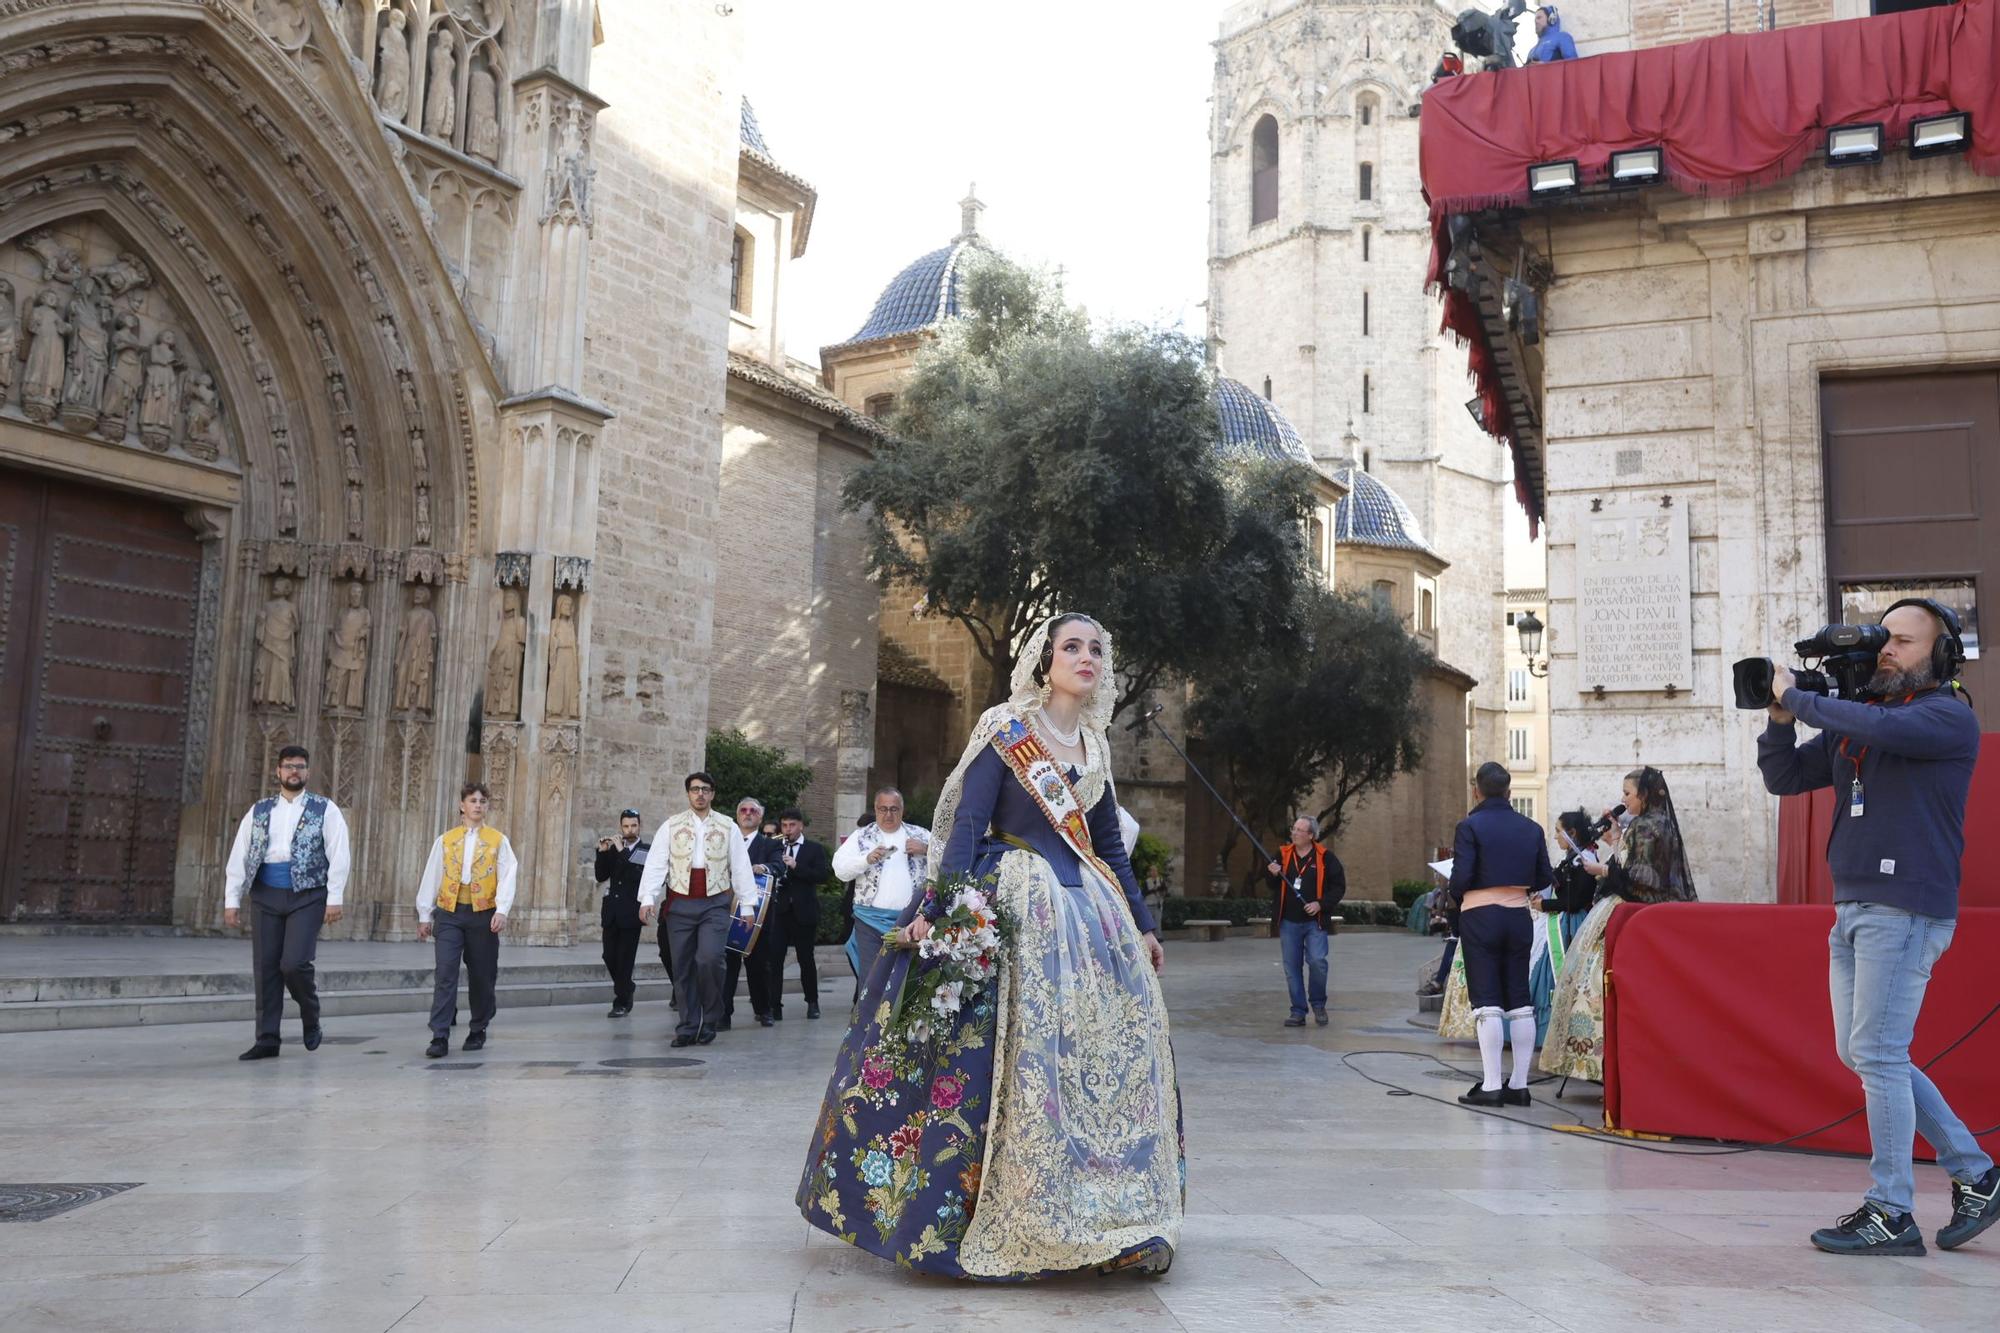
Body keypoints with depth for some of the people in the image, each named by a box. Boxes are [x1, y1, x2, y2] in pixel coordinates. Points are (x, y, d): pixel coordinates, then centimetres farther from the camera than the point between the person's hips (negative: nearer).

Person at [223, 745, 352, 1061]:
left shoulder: (324, 810, 2)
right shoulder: (259, 811, 12)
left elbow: (338, 856, -4)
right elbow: (238, 856, 11)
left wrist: (334, 898, -11)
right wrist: (231, 900, 4)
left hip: (307, 896, -4)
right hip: (266, 896, 4)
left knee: (294, 963, -14)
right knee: (265, 967, 3)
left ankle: (312, 1021, 12)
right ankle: (267, 1040, 11)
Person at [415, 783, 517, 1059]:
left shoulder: (498, 840, 4)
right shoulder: (445, 840, 9)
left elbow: (507, 877, -4)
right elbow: (431, 878, 10)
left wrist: (502, 910, -17)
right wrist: (424, 915, 9)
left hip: (483, 914, 0)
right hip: (449, 914, 1)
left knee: (482, 976, 7)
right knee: (445, 974, -9)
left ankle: (477, 1032, 24)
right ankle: (440, 1037, -9)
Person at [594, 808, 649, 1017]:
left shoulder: (647, 850, -2)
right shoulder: (614, 849, 11)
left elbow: (640, 875, -17)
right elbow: (601, 876, 6)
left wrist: (622, 852, -18)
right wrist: (602, 853, -7)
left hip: (631, 914, -4)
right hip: (612, 912, 4)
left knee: (625, 959, -4)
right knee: (609, 956, 6)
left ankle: (621, 1003, 4)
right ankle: (625, 989, 30)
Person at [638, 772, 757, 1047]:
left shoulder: (727, 828, 6)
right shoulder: (671, 826, 7)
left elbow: (741, 867, 6)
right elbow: (656, 864, 0)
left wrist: (747, 905, 2)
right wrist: (647, 898, -11)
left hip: (716, 903, -1)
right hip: (680, 904, 2)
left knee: (709, 960, -17)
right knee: (683, 967, 4)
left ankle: (710, 1019, 2)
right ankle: (687, 1027, 15)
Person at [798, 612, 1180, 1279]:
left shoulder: (1094, 747, 14)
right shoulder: (1006, 731, -4)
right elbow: (967, 822, -11)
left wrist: (1142, 925, 18)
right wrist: (936, 909, -20)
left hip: (1088, 911, 6)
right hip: (1014, 908, -6)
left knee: (1106, 1058, 4)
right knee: (1012, 1058, -10)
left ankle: (1107, 1217, 14)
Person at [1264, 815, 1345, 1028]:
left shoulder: (1325, 857, -2)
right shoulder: (1283, 855, 7)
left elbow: (1339, 886, 0)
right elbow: (1272, 885, 13)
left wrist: (1321, 904, -12)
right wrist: (1272, 874, -10)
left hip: (1315, 922, -3)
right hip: (1289, 922, 3)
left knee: (1317, 961, -14)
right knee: (1292, 968, 4)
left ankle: (1318, 1004, 9)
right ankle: (1298, 1012, 13)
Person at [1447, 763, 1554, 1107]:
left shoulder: (1470, 826, -10)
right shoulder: (1531, 828, 5)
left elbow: (1461, 876, -14)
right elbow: (1544, 878, 8)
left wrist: (1457, 899, 6)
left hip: (1480, 917, -4)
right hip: (1519, 916, 4)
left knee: (1486, 1001, -2)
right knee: (1519, 999, 9)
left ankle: (1491, 1085, -3)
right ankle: (1519, 1084, 12)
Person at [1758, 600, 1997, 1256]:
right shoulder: (1853, 721, 17)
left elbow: (1880, 727, -25)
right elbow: (1783, 778, 16)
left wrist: (1796, 697, -13)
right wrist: (1780, 716, 0)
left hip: (1906, 908, -8)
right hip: (1852, 907, 8)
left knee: (1877, 1054, -8)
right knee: (1862, 1053, 11)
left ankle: (1891, 1214, 1)